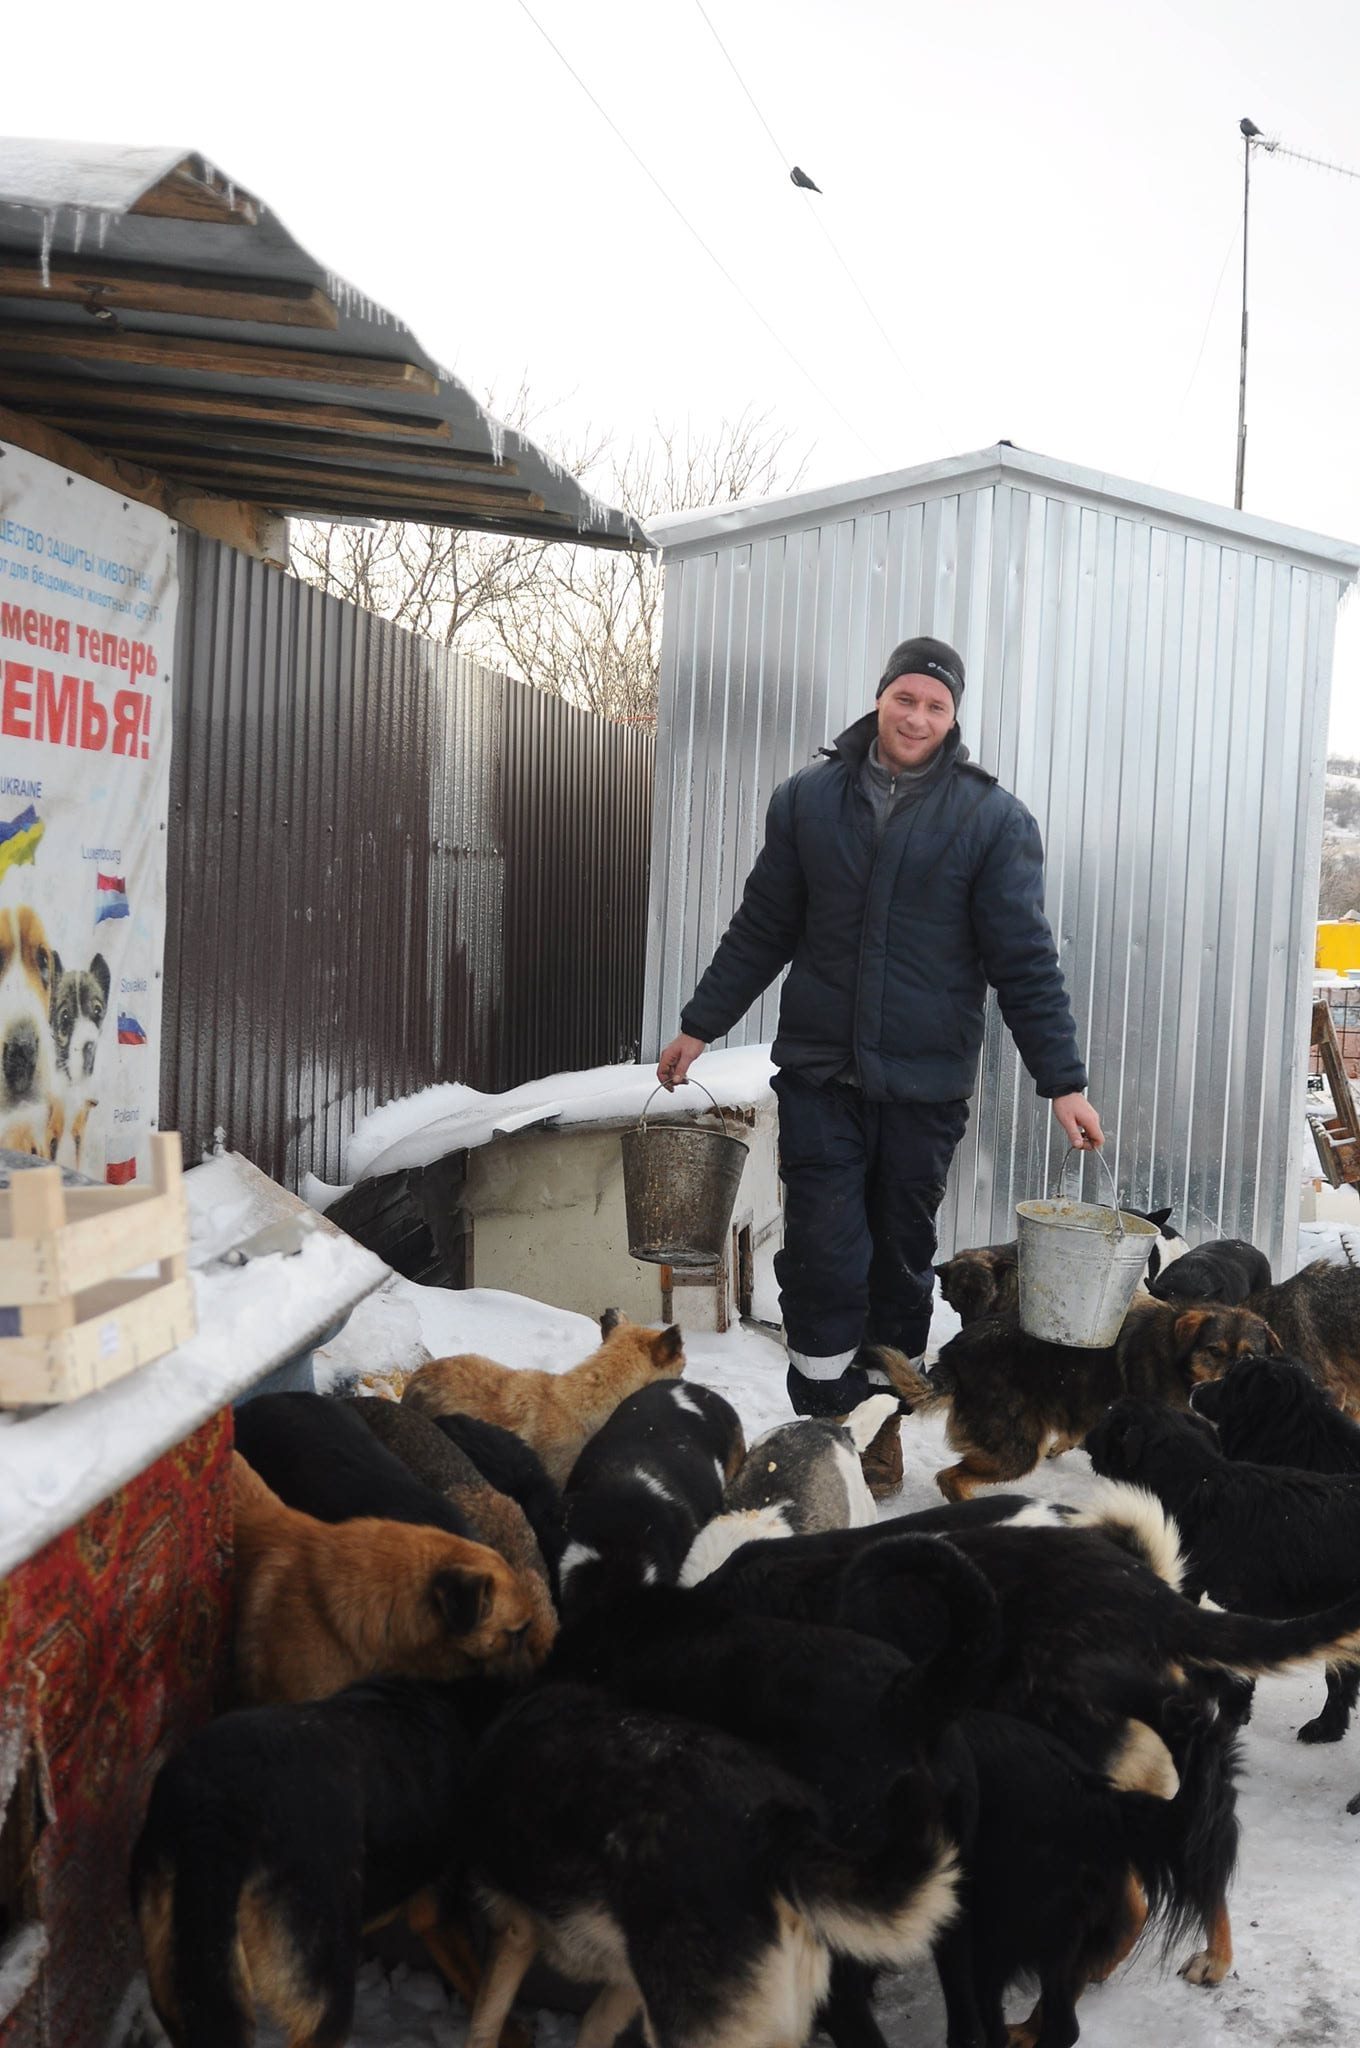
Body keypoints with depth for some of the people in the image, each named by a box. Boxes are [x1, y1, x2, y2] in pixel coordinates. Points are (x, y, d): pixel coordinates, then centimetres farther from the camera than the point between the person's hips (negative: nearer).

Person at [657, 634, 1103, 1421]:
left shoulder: (994, 818, -2)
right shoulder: (808, 799, 4)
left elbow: (1025, 960, -3)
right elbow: (762, 930, 12)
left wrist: (1063, 1080, -5)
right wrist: (700, 1025, 14)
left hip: (926, 1085, -1)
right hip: (819, 1071, 1)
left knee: (904, 1253, 10)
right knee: (822, 1251, -3)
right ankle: (823, 1412, 7)